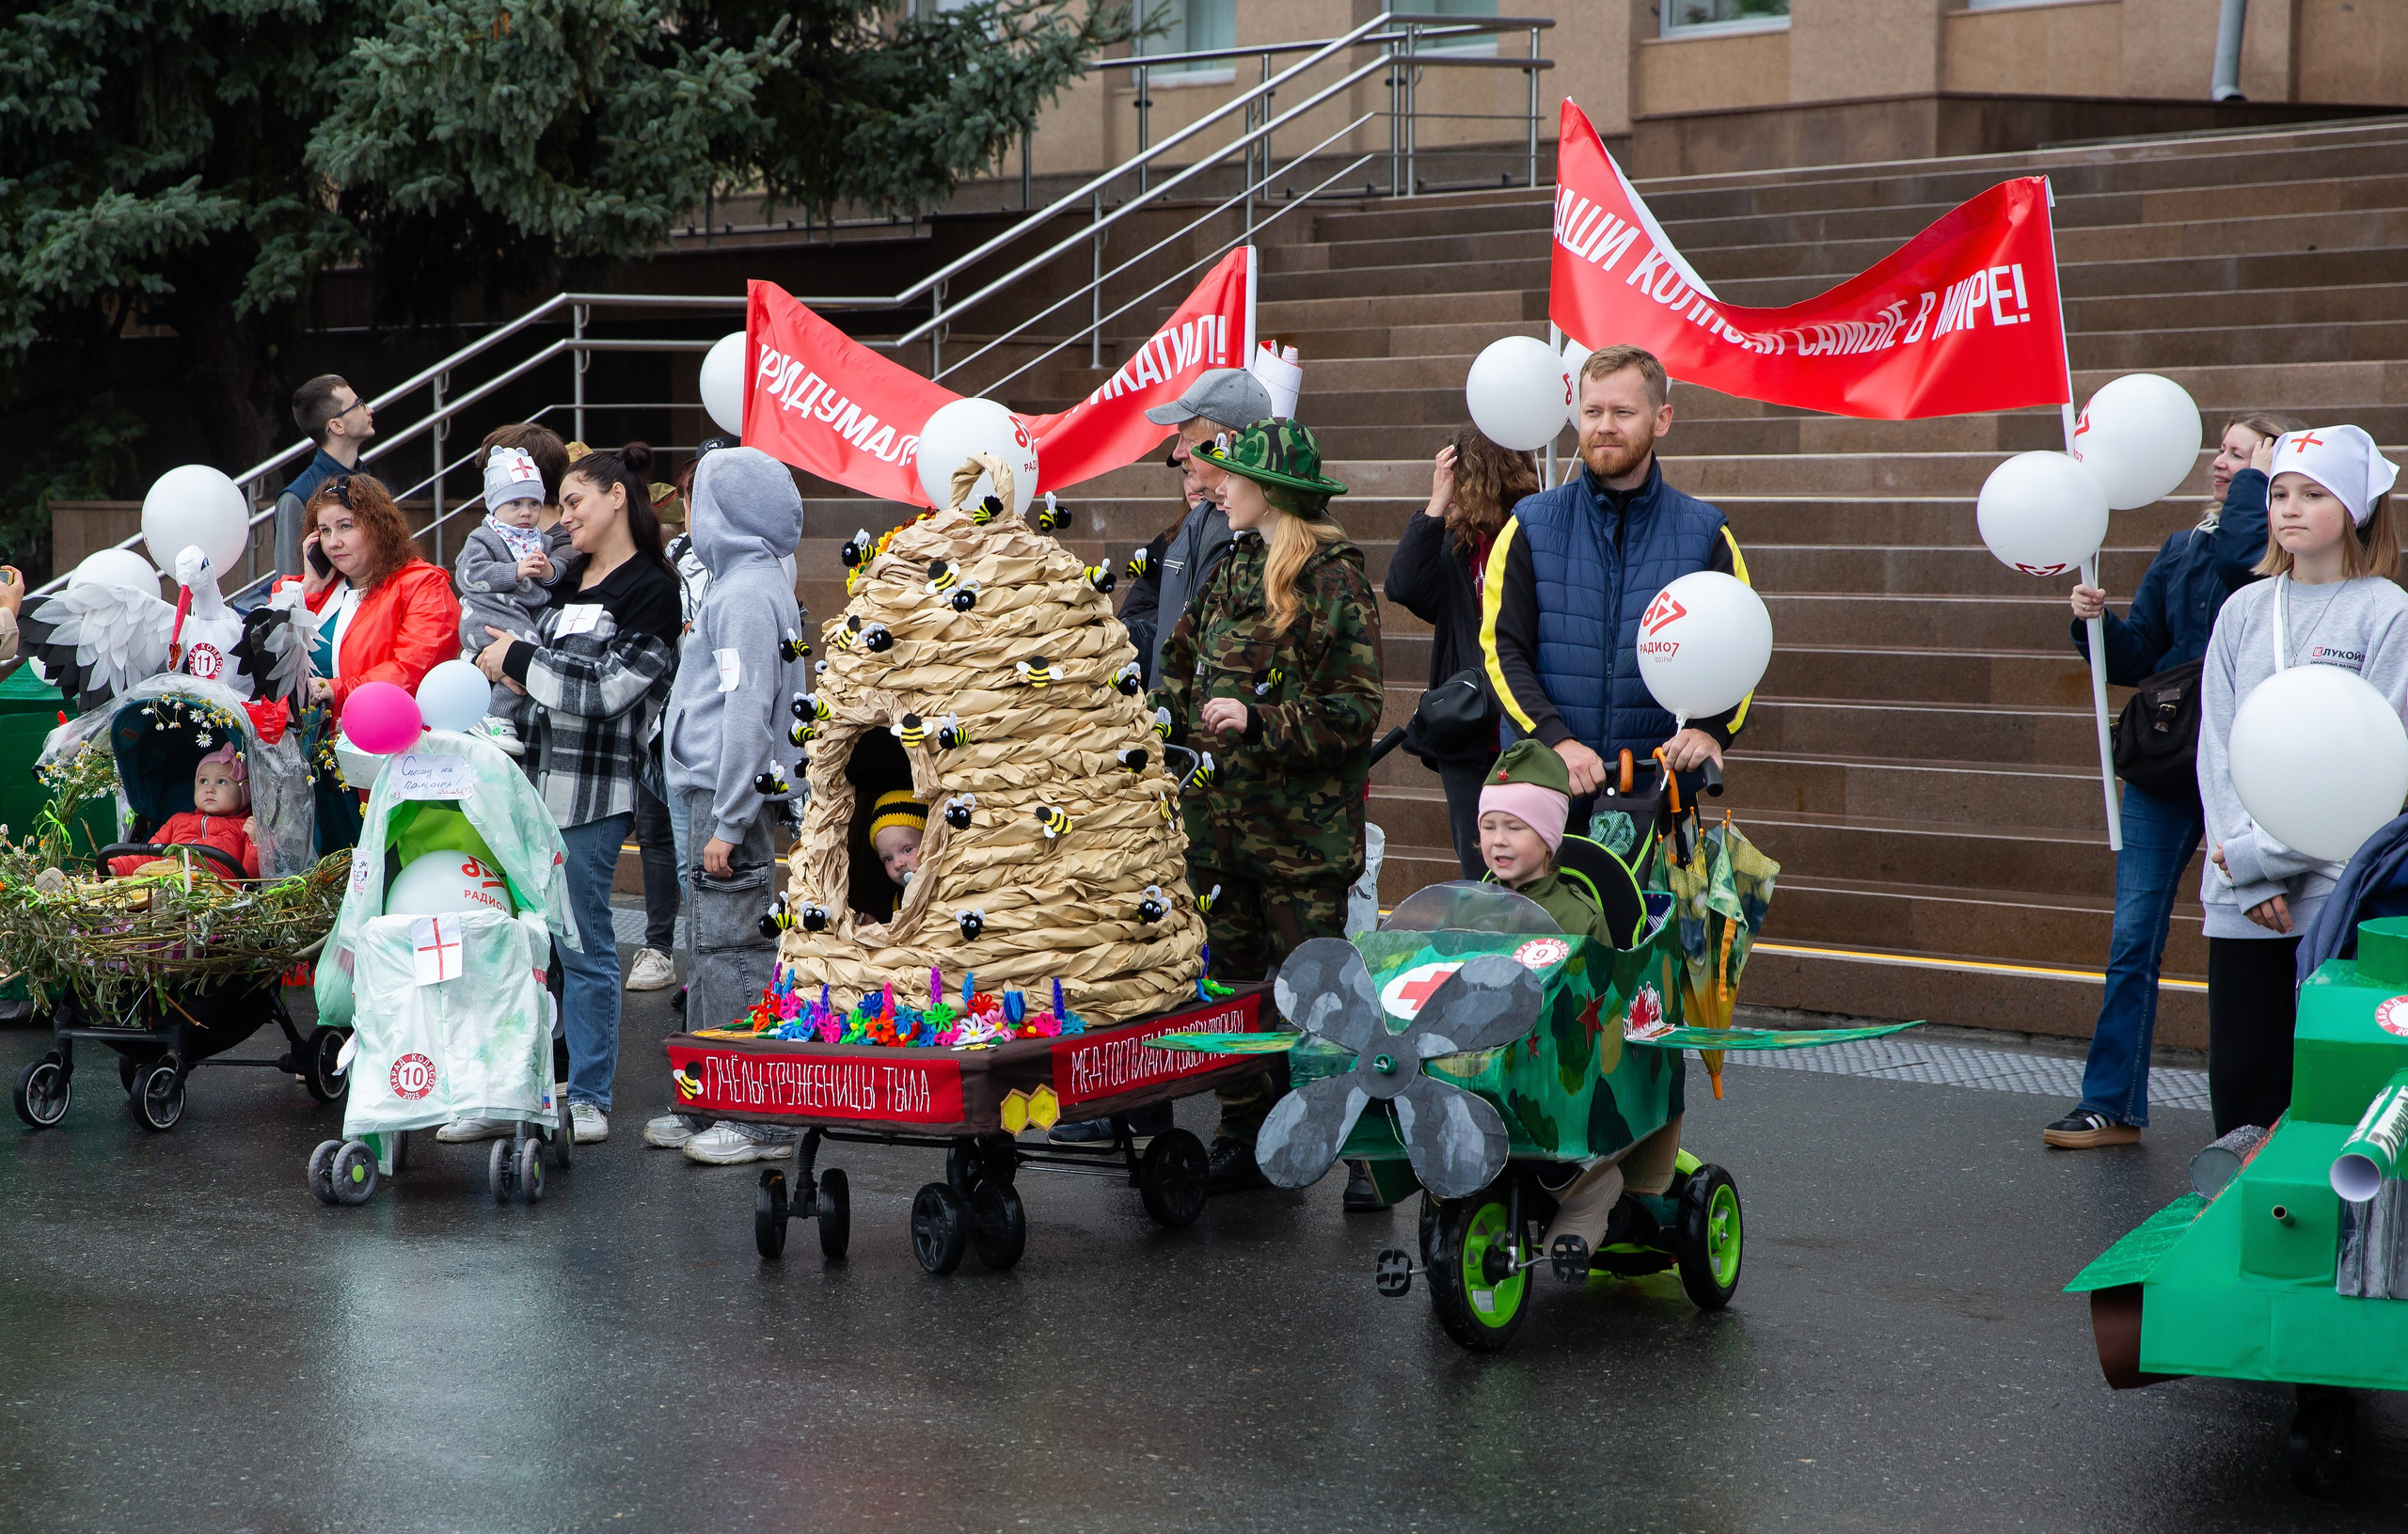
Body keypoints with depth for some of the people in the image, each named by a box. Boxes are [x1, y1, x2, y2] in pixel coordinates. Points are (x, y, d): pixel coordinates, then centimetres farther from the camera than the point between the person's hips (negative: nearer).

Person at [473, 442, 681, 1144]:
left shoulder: (652, 592, -6)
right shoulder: (566, 581, 18)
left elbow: (607, 687, -14)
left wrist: (519, 659, -7)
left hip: (592, 793, -7)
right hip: (533, 779, 7)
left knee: (583, 944, -2)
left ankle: (588, 1099, 6)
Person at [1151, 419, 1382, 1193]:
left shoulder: (1334, 584, -9)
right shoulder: (1232, 571, 14)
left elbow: (1354, 712, -14)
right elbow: (1184, 658, 28)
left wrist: (1259, 721, -21)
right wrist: (1167, 715, 11)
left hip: (1300, 828, -7)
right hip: (1220, 816, 7)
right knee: (1232, 979, 11)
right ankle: (1245, 1138, 20)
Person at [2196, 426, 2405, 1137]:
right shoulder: (2244, 609, 11)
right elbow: (2217, 748, 5)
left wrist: (2267, 854, -11)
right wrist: (2248, 877, -6)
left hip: (2338, 886, -4)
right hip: (2240, 894, 4)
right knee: (2239, 1078, 3)